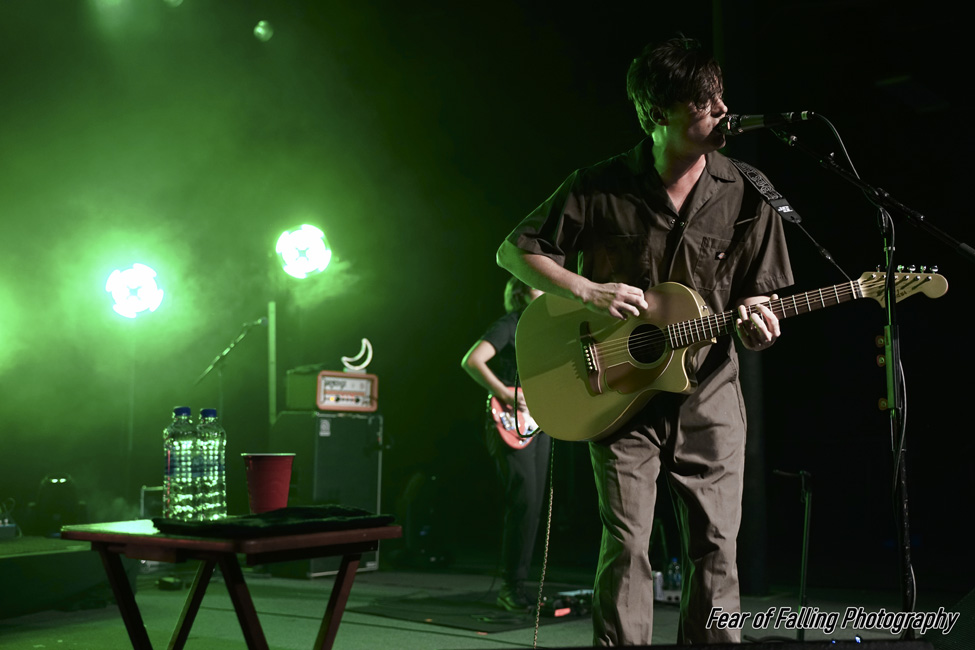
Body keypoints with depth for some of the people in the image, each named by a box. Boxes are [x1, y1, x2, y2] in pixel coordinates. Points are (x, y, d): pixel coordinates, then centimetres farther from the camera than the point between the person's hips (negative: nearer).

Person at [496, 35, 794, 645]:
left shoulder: (746, 196, -1)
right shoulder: (600, 188, -5)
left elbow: (760, 298, 7)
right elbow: (515, 251, 2)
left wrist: (757, 326, -17)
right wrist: (588, 290, -12)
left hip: (710, 393, 2)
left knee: (716, 547, 3)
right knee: (627, 544, -5)